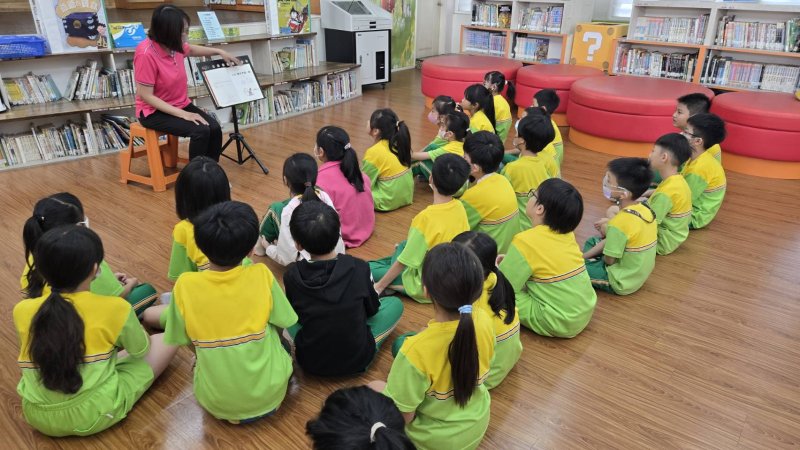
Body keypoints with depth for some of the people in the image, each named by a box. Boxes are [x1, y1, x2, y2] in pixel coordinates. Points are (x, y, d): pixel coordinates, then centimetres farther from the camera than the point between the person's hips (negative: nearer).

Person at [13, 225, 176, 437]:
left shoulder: (22, 311, -7)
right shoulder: (114, 307, -17)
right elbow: (141, 349, 2)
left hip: (38, 418, 6)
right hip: (96, 415, -5)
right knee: (166, 341, 7)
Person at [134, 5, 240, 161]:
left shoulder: (174, 45, -4)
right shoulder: (146, 54, -25)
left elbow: (191, 49, 23)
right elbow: (146, 96, -23)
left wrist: (220, 52, 20)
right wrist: (182, 114, -27)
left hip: (181, 105, 7)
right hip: (154, 111, -7)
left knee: (214, 128, -16)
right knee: (201, 131, -28)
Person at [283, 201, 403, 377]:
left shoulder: (291, 276, -15)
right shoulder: (359, 268, -18)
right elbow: (372, 309, 0)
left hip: (310, 363, 2)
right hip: (358, 360, -1)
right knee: (395, 304, 17)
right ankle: (360, 347, 8)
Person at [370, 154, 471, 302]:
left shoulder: (426, 218, -29)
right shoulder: (459, 208, -9)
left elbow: (405, 262, -22)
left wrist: (379, 286, -8)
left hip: (427, 287, -6)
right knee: (403, 245, 23)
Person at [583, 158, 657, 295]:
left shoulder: (620, 222, -30)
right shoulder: (645, 208, -4)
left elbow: (609, 260, -19)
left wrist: (607, 230, -2)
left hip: (620, 281, -8)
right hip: (639, 274, 8)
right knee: (592, 242, 22)